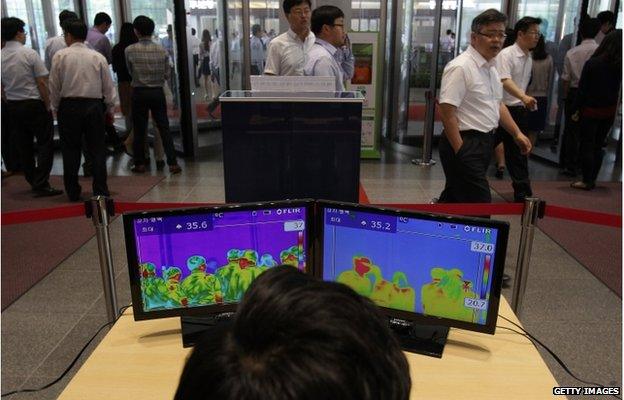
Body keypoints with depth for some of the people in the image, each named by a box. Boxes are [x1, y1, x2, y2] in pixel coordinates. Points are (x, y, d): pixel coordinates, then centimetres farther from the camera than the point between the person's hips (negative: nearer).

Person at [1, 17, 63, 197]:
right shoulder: (29, 54, -13)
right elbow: (42, 83, -14)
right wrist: (48, 105, -5)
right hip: (34, 104, -6)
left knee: (23, 147, 14)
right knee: (45, 145, 0)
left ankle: (33, 182, 25)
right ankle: (41, 185, -5)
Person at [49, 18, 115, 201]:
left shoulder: (60, 55, -2)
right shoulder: (98, 57, 2)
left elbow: (54, 85, 0)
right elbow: (108, 87, 4)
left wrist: (56, 107, 13)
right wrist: (110, 109, 14)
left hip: (68, 106, -1)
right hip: (94, 105, 1)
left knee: (70, 149, 8)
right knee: (97, 149, 5)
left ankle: (73, 192, 14)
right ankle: (100, 191, 6)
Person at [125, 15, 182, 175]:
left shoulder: (130, 50, -6)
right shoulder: (162, 50, -3)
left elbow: (130, 72, 5)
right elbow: (167, 75, 3)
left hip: (139, 93, -1)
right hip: (158, 92, 1)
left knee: (139, 130, 8)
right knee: (164, 128, 5)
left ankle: (140, 164, 15)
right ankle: (172, 163, 2)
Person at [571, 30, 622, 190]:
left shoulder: (592, 63, -12)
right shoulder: (619, 65, -4)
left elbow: (582, 88, -9)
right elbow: (617, 88, 3)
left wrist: (578, 109, -2)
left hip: (591, 110, -4)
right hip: (609, 111, 4)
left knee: (587, 146, 4)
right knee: (598, 146, 14)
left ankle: (587, 181, 7)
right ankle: (592, 180, 20)